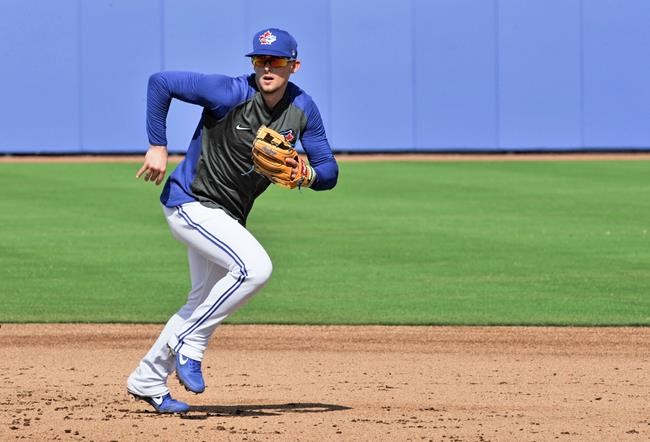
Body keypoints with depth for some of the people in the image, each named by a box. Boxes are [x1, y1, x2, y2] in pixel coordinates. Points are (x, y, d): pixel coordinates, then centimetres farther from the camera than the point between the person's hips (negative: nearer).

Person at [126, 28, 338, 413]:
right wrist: (158, 146, -20)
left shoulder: (303, 109, -6)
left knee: (206, 302, 18)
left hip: (228, 215, 8)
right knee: (255, 267, -26)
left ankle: (147, 381, 31)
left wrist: (306, 174, -26)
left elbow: (329, 171, -3)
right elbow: (160, 82, -20)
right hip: (189, 203, -8)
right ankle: (190, 345, -12)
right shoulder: (231, 93, -23)